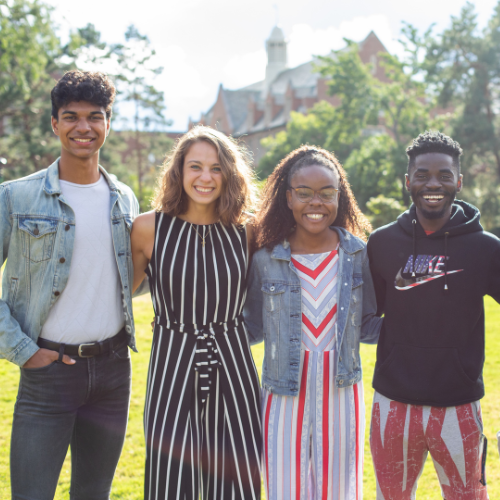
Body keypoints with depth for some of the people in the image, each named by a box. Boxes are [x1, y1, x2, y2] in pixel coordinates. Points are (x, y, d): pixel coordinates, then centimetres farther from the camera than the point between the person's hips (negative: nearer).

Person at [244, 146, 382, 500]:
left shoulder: (358, 253, 0)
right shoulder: (266, 259, -3)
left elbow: (368, 325, 7)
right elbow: (253, 327, 6)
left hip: (341, 392, 1)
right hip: (286, 397, -1)